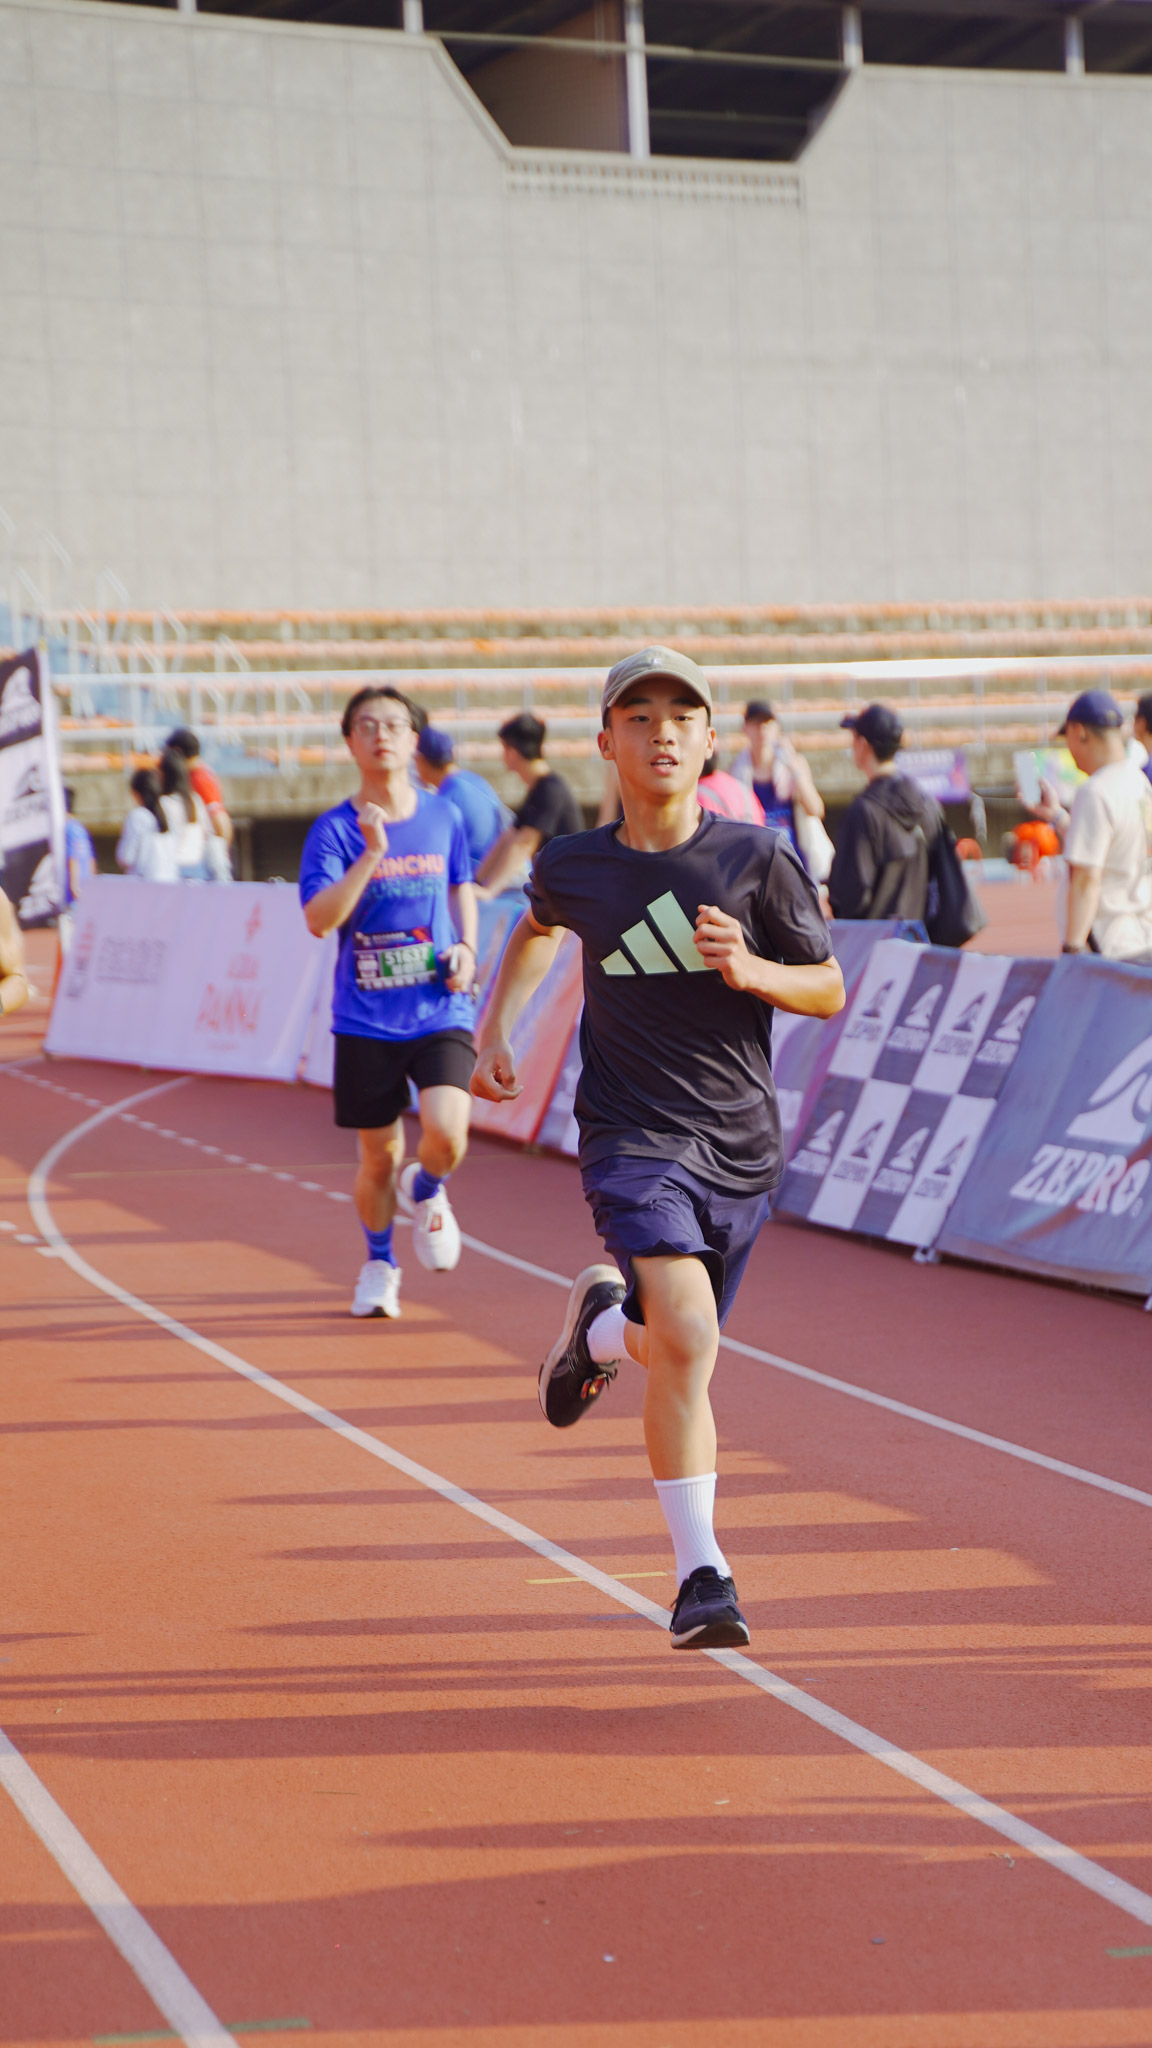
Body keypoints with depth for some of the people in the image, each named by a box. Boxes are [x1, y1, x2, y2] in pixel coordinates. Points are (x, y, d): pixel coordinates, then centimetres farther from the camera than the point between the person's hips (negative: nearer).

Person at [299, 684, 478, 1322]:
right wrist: (372, 853, -26)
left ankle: (424, 1192, 16)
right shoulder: (333, 830, -5)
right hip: (366, 1020, -1)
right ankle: (379, 1263, 34)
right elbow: (319, 919, -17)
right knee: (378, 1155, 8)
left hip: (440, 1011, 1)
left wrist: (466, 946, 4)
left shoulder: (443, 817, 4)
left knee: (446, 1134, -20)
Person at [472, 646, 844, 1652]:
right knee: (689, 1340, -22)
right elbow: (539, 927, 25)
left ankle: (599, 1323, 50)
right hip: (634, 1135, -2)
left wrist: (749, 970, -18)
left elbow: (830, 991, 0)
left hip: (741, 1144, 2)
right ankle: (702, 1573, -12)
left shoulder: (758, 858, -5)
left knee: (677, 1344, 14)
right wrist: (496, 1029, 19)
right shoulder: (572, 867, -1)